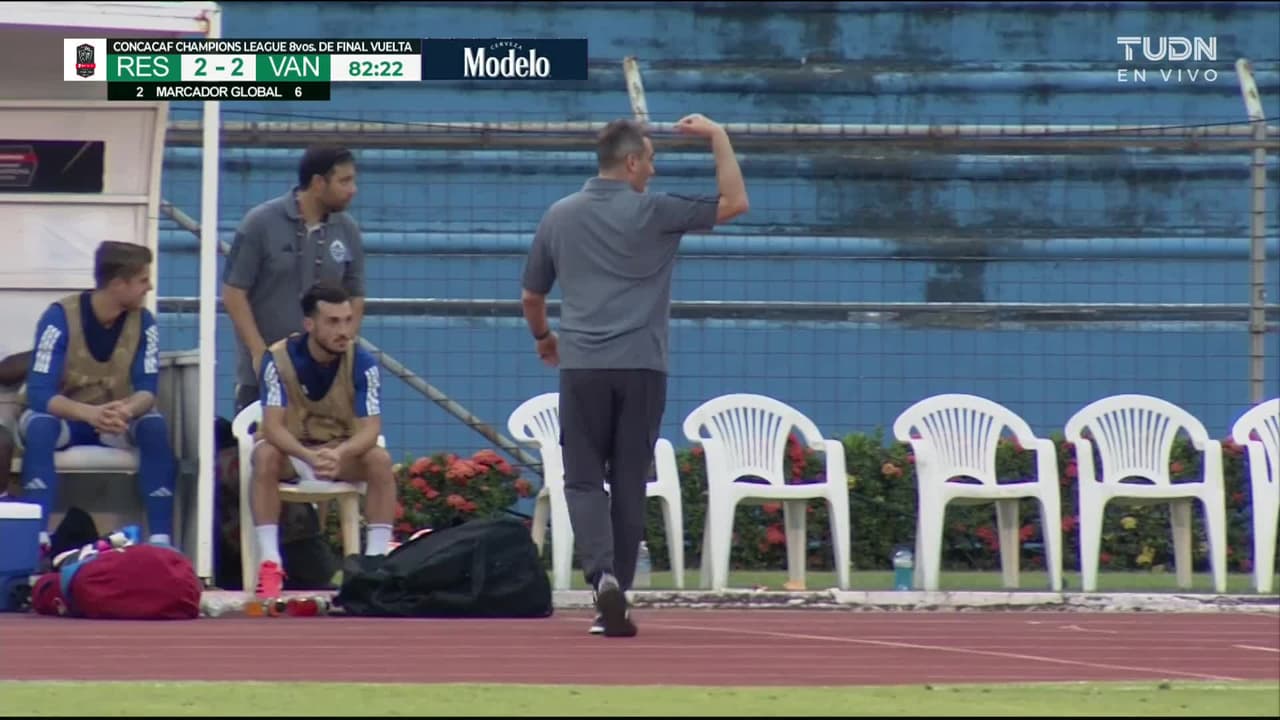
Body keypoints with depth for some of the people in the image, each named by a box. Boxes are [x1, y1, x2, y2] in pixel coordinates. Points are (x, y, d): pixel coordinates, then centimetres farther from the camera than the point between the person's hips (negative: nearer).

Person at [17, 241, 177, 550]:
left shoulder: (144, 323, -11)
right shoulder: (60, 318, -23)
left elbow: (146, 390, -16)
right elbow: (39, 394, -29)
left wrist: (127, 410, -41)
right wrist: (90, 413, -47)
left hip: (115, 420, 3)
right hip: (63, 416, -3)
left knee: (155, 425, -28)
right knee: (38, 425, -37)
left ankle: (161, 540, -32)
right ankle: (38, 538, -43)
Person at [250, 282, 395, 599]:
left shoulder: (362, 362, -16)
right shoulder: (279, 358, -20)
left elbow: (370, 428, -22)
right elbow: (273, 427, -27)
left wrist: (340, 454, -45)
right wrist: (309, 457, -47)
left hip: (343, 450, 1)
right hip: (290, 447, -1)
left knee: (380, 460, -28)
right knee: (265, 456, -34)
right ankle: (269, 564, -35)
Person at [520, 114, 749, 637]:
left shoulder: (559, 217, 7)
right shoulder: (653, 212, -4)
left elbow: (531, 296, 16)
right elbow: (734, 203, -1)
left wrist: (543, 337, 36)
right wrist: (718, 138, 8)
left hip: (581, 366, 1)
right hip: (641, 367, -1)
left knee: (584, 480, 3)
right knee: (628, 484, 6)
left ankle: (601, 571, -22)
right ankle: (614, 605, 6)